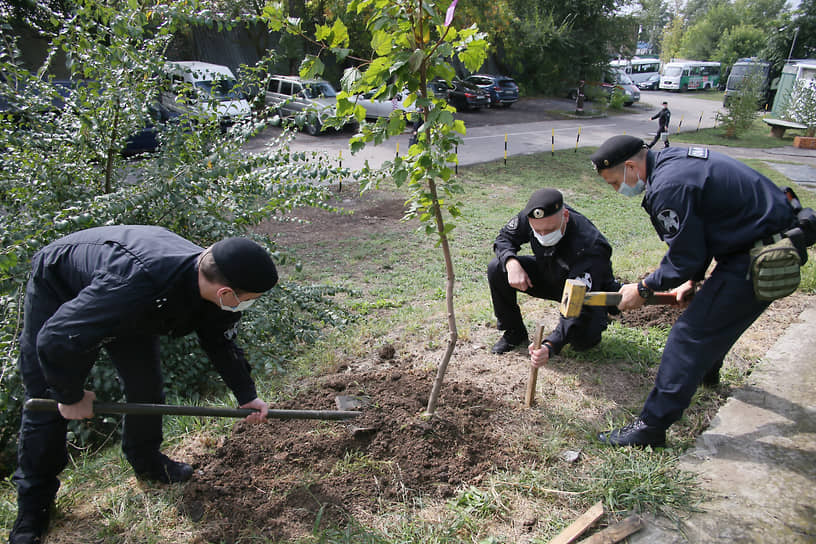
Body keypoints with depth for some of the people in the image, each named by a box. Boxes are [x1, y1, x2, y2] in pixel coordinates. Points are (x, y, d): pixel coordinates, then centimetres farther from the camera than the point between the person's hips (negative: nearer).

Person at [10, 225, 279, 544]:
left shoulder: (213, 278, -23)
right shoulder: (139, 282, -48)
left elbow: (221, 341, -3)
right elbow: (57, 340, -37)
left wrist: (246, 395, -3)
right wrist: (71, 396, -20)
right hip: (56, 291, -5)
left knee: (146, 385, 4)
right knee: (46, 404, 0)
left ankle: (146, 461, 28)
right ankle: (33, 504, 20)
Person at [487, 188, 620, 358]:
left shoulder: (589, 248, -40)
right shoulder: (529, 217, -26)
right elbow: (505, 237, -6)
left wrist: (550, 346, -57)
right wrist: (511, 263, -30)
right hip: (548, 275, 5)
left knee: (582, 340, -32)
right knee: (496, 269, -17)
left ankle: (593, 327, 10)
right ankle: (514, 332, 2)